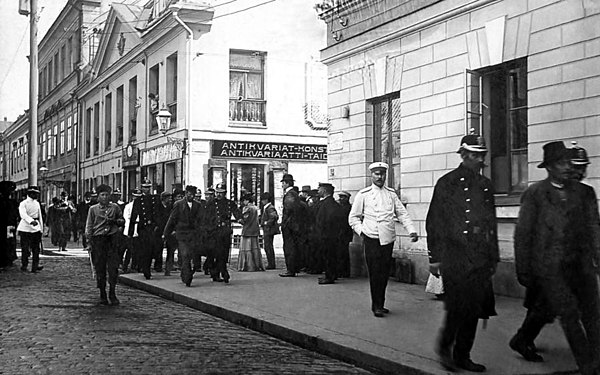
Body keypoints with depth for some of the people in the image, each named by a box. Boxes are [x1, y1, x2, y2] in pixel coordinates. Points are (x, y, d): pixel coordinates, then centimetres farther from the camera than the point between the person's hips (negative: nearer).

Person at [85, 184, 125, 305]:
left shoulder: (115, 207, 11)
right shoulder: (93, 209, 8)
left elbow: (122, 221, 20)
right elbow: (89, 226, 7)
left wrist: (115, 221, -2)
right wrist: (89, 240, -2)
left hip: (112, 239, 1)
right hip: (98, 239, -1)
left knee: (113, 267, -5)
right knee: (100, 268, 2)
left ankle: (112, 293, 5)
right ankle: (102, 294, 12)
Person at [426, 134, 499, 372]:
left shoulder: (486, 185, 15)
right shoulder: (447, 183, -2)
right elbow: (434, 222, -3)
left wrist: (494, 257, 19)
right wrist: (435, 258, -6)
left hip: (480, 259, 6)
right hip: (455, 257, -6)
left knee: (473, 309, 7)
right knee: (459, 306, -10)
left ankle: (463, 356, 17)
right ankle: (444, 346, 12)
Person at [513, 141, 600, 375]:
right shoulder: (534, 194, -1)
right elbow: (522, 235, 2)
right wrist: (523, 271, 1)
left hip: (580, 263, 4)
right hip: (549, 266, -4)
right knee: (569, 314, -9)